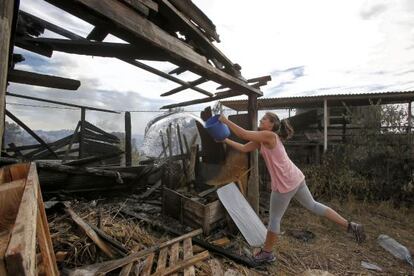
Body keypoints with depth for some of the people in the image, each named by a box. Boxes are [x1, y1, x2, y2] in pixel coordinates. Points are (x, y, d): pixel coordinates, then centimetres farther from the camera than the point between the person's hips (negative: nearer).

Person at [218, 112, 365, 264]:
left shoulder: (269, 135, -17)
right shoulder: (262, 139, 10)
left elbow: (243, 134, -20)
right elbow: (243, 148, 11)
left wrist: (225, 121, -11)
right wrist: (225, 140, 10)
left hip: (285, 183, -9)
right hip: (295, 178, 10)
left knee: (274, 219, 7)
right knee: (313, 205, 25)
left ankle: (267, 253, 26)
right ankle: (350, 226, 34)